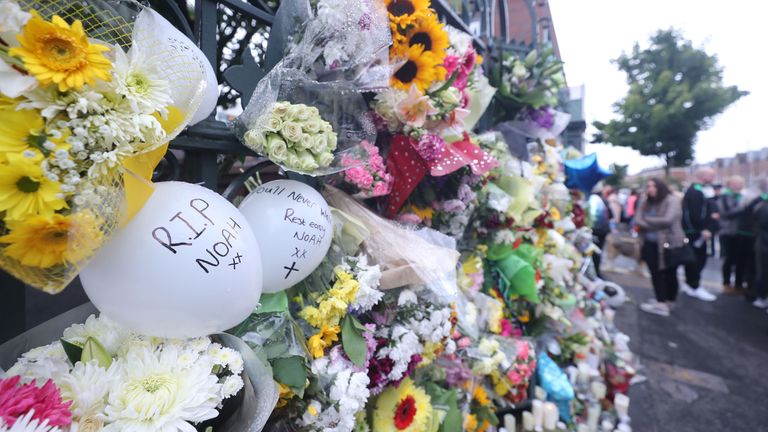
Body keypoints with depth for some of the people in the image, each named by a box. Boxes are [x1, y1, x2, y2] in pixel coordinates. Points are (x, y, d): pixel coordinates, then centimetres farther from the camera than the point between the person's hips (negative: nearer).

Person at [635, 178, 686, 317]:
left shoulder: (672, 200, -8)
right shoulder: (646, 202, 10)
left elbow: (667, 220, -20)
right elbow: (637, 220, 1)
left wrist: (646, 220, -8)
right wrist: (656, 225, -15)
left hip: (669, 243, -6)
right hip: (651, 244, 6)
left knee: (669, 274, 6)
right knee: (656, 273, 11)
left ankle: (667, 302, 13)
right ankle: (661, 301, 21)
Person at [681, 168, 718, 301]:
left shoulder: (694, 190, 16)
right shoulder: (696, 192, -18)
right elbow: (695, 214, -25)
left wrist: (710, 216, 12)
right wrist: (703, 229, -24)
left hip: (693, 230, 10)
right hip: (695, 231, -10)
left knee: (694, 259, 15)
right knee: (698, 259, -3)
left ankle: (689, 284, 22)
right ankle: (695, 287, 5)